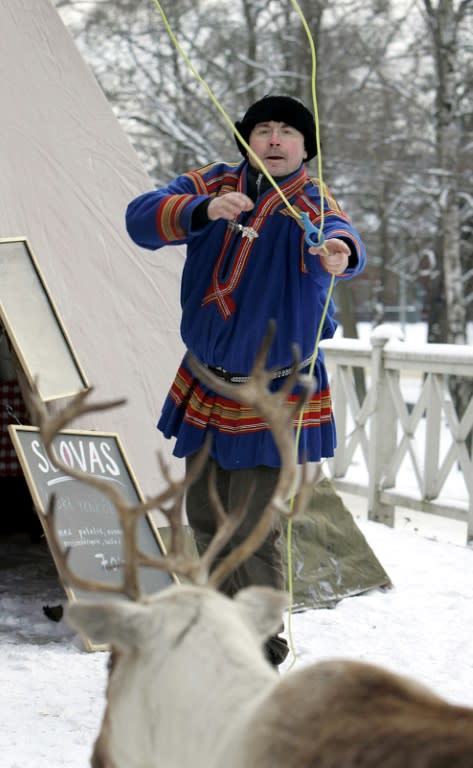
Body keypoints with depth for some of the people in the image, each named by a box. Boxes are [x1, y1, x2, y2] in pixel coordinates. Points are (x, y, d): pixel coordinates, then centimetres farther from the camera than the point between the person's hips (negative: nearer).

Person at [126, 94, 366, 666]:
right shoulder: (212, 185, -3)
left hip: (273, 398, -5)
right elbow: (141, 218, -19)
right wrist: (205, 211, -37)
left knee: (253, 528, -6)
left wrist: (339, 252, -63)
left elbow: (339, 235, -38)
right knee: (204, 515, 17)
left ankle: (262, 644, 14)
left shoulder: (311, 203, -14)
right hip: (206, 386, 5)